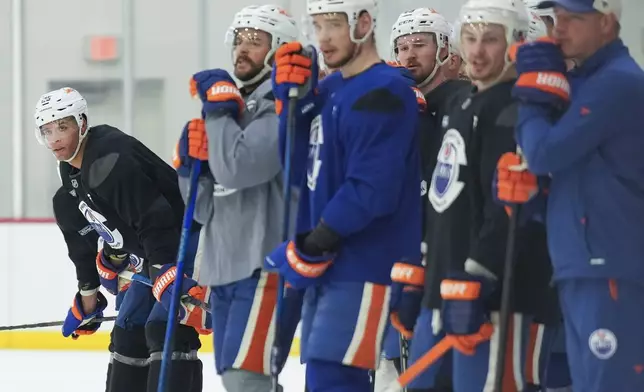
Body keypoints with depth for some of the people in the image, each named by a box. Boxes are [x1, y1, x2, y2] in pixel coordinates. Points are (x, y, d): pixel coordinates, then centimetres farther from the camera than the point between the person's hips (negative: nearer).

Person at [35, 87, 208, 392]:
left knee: (166, 330, -23)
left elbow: (156, 221, -33)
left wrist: (168, 277, -40)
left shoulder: (111, 159, -26)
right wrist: (88, 292, 22)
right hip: (156, 251, 11)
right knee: (128, 333, 13)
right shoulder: (71, 169, 6)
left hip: (189, 239, -11)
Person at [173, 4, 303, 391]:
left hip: (268, 266, -10)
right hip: (225, 268, 10)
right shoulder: (232, 107, 18)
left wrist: (219, 106, -14)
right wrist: (192, 159, 0)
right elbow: (206, 208, 18)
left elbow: (237, 167, -26)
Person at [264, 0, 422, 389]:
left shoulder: (384, 93, -15)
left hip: (364, 266, -10)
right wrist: (293, 98, 1)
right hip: (326, 268, 10)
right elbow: (299, 168, 13)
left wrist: (314, 246, -16)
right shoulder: (328, 88, 14)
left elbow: (372, 190, -22)